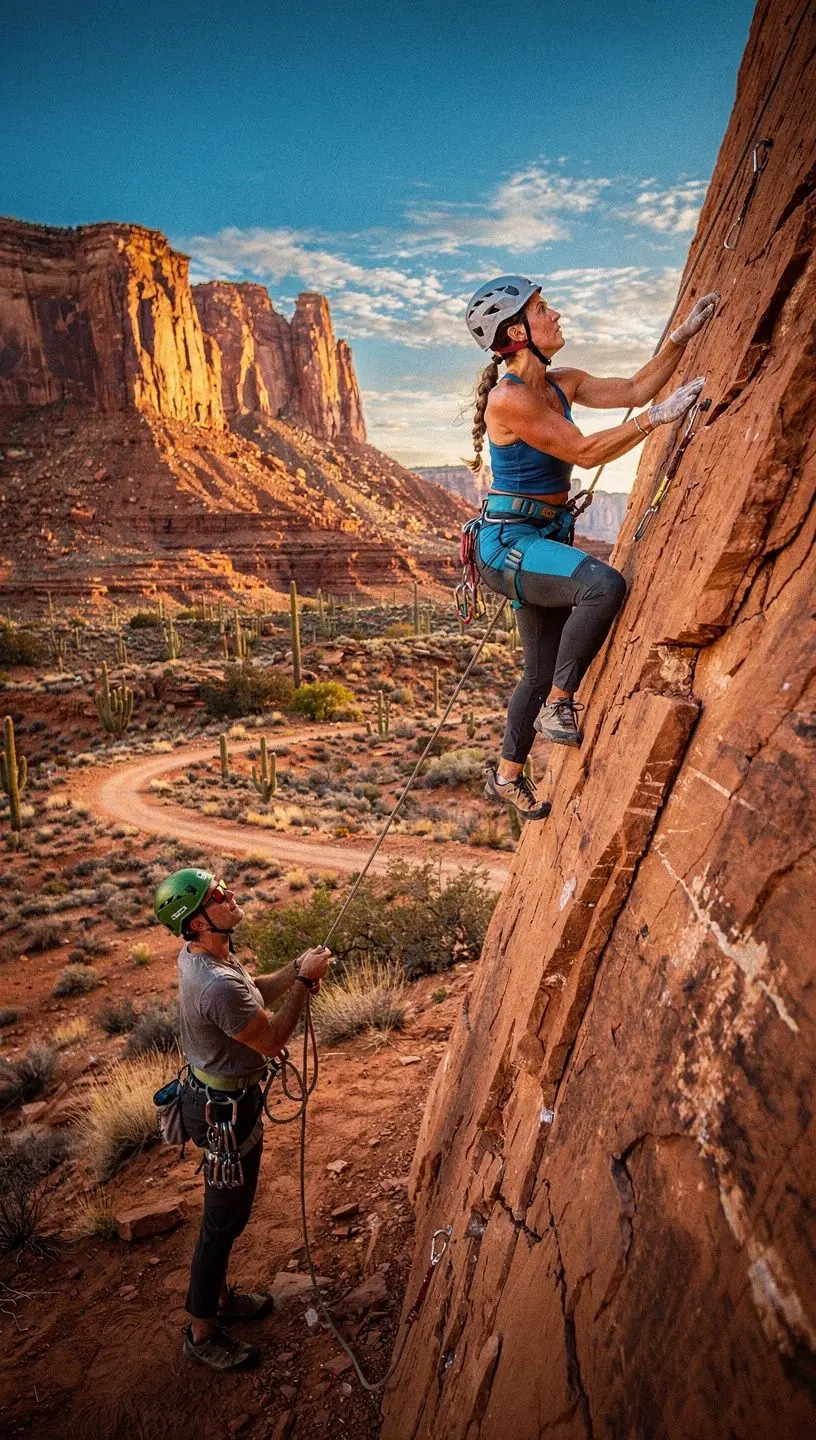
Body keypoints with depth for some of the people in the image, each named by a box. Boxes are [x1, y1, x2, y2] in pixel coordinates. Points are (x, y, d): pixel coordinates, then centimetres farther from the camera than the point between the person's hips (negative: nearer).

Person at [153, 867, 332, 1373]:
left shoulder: (199, 953, -5)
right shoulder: (219, 984, -36)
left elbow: (253, 993, 10)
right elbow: (272, 1041, -24)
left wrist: (297, 969, -3)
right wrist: (304, 981, -18)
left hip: (214, 1093, 9)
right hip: (226, 1111, -9)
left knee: (227, 1209, 27)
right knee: (225, 1218, 11)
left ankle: (219, 1295, 48)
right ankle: (202, 1332, 32)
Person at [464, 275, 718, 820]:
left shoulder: (561, 385, 10)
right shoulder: (507, 398, -16)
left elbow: (633, 390, 15)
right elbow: (585, 452, -19)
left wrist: (683, 335, 9)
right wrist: (659, 416, -17)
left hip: (545, 540, 9)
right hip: (508, 543, -9)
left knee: (545, 669, 13)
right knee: (604, 584, -35)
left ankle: (507, 775, 31)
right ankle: (558, 706, -17)